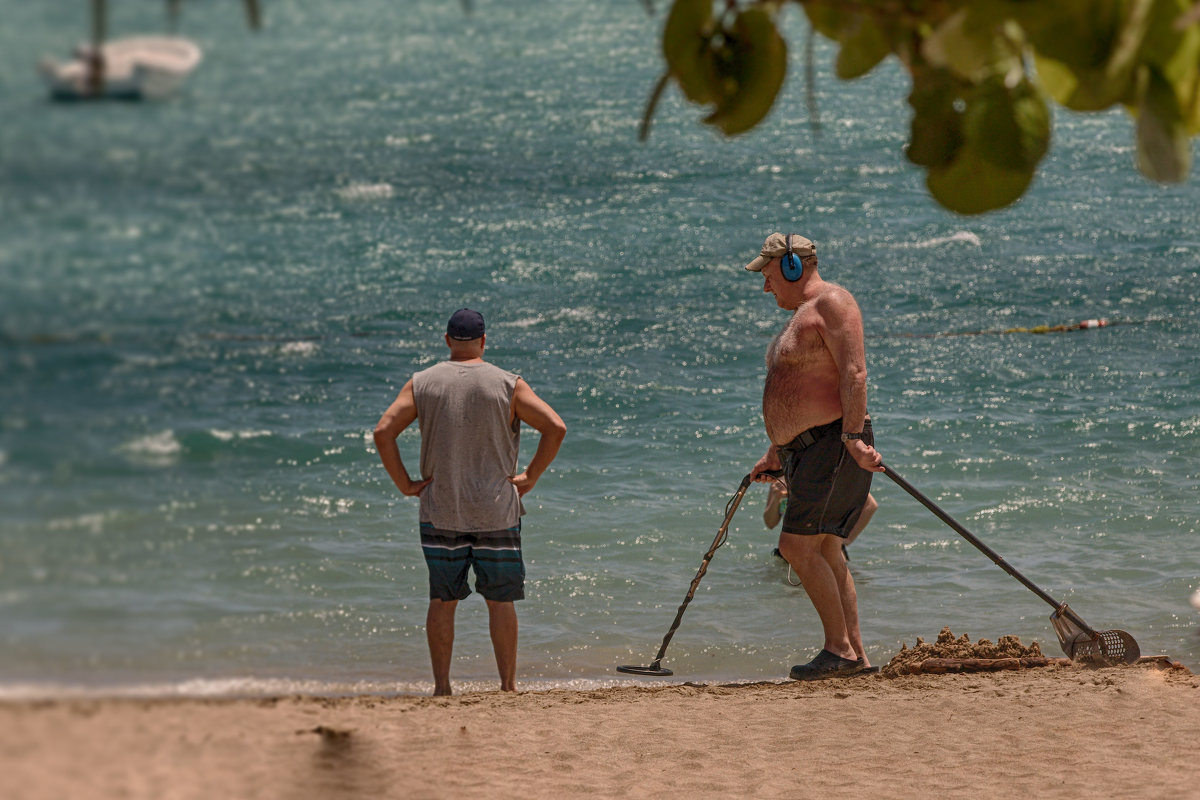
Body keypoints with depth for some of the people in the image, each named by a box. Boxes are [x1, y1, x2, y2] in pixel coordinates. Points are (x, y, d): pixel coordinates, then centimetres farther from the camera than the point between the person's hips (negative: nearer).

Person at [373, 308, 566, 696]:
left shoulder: (422, 383, 1)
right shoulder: (508, 385, -3)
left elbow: (383, 431, -6)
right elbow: (555, 427, -10)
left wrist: (404, 484, 0)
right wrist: (530, 477, -3)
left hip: (439, 511, 1)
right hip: (496, 511, -1)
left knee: (442, 599, 8)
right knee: (500, 600, 5)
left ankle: (441, 685, 8)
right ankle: (508, 685, 7)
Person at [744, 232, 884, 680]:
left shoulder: (831, 302, -8)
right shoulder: (801, 315, 23)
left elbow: (854, 373, -20)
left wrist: (854, 435, -28)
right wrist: (776, 453, 28)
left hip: (834, 443, -10)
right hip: (805, 450, 10)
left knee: (798, 544, -15)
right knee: (824, 552, 7)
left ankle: (839, 649, -12)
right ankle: (855, 655, 8)